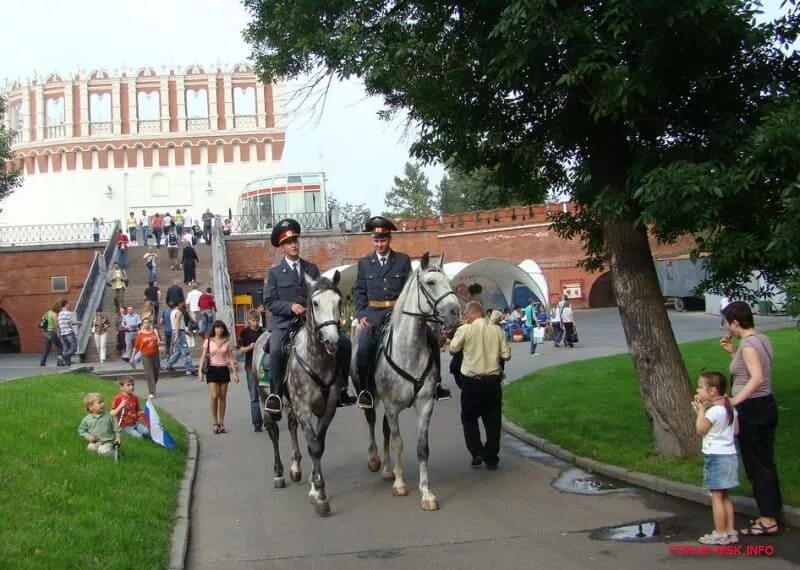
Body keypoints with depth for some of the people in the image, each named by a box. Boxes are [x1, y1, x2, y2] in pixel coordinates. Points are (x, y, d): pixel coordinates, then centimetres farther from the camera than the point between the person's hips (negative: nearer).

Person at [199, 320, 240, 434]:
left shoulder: (227, 342, 5)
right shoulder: (208, 341, 2)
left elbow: (231, 358, 6)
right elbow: (203, 357, 1)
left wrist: (235, 373, 0)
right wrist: (201, 371, -9)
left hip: (224, 370, 2)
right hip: (212, 370, -2)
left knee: (222, 398, 4)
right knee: (214, 397, -12)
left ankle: (221, 423, 12)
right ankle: (215, 423, 0)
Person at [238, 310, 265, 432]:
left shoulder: (264, 332, 5)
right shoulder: (245, 333, 2)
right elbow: (241, 349, 1)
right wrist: (250, 347, -18)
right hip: (251, 367, -1)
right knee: (254, 396, 2)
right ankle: (257, 423, 6)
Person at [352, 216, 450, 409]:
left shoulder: (403, 260, 7)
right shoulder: (364, 263, 10)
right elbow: (359, 291, 9)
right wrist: (361, 315, -4)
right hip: (373, 313, -1)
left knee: (431, 338, -12)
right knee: (363, 347, -24)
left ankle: (435, 382, 2)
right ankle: (364, 389, -7)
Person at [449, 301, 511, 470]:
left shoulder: (465, 330, -10)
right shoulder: (497, 330, -1)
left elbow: (453, 349, 0)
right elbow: (506, 355, 0)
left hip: (471, 381, -2)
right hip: (493, 380, 2)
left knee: (469, 418, 14)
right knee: (492, 420, 11)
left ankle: (477, 453, 3)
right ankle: (491, 458, 15)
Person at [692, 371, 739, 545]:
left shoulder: (714, 411, -19)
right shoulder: (730, 408, 7)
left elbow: (700, 429, -14)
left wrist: (701, 410, -5)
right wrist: (702, 410, 14)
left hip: (716, 457, -9)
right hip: (729, 455, 9)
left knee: (716, 497, -1)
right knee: (725, 497, 15)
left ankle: (720, 534, 4)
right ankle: (730, 531, 19)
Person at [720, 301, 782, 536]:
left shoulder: (748, 345, -19)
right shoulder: (762, 339, 9)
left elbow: (757, 378, -32)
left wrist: (736, 400, -33)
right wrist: (733, 352, 14)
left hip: (752, 409, -10)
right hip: (767, 404, 10)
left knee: (756, 465, 0)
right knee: (766, 462, 18)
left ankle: (768, 520, 7)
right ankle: (772, 512, 28)